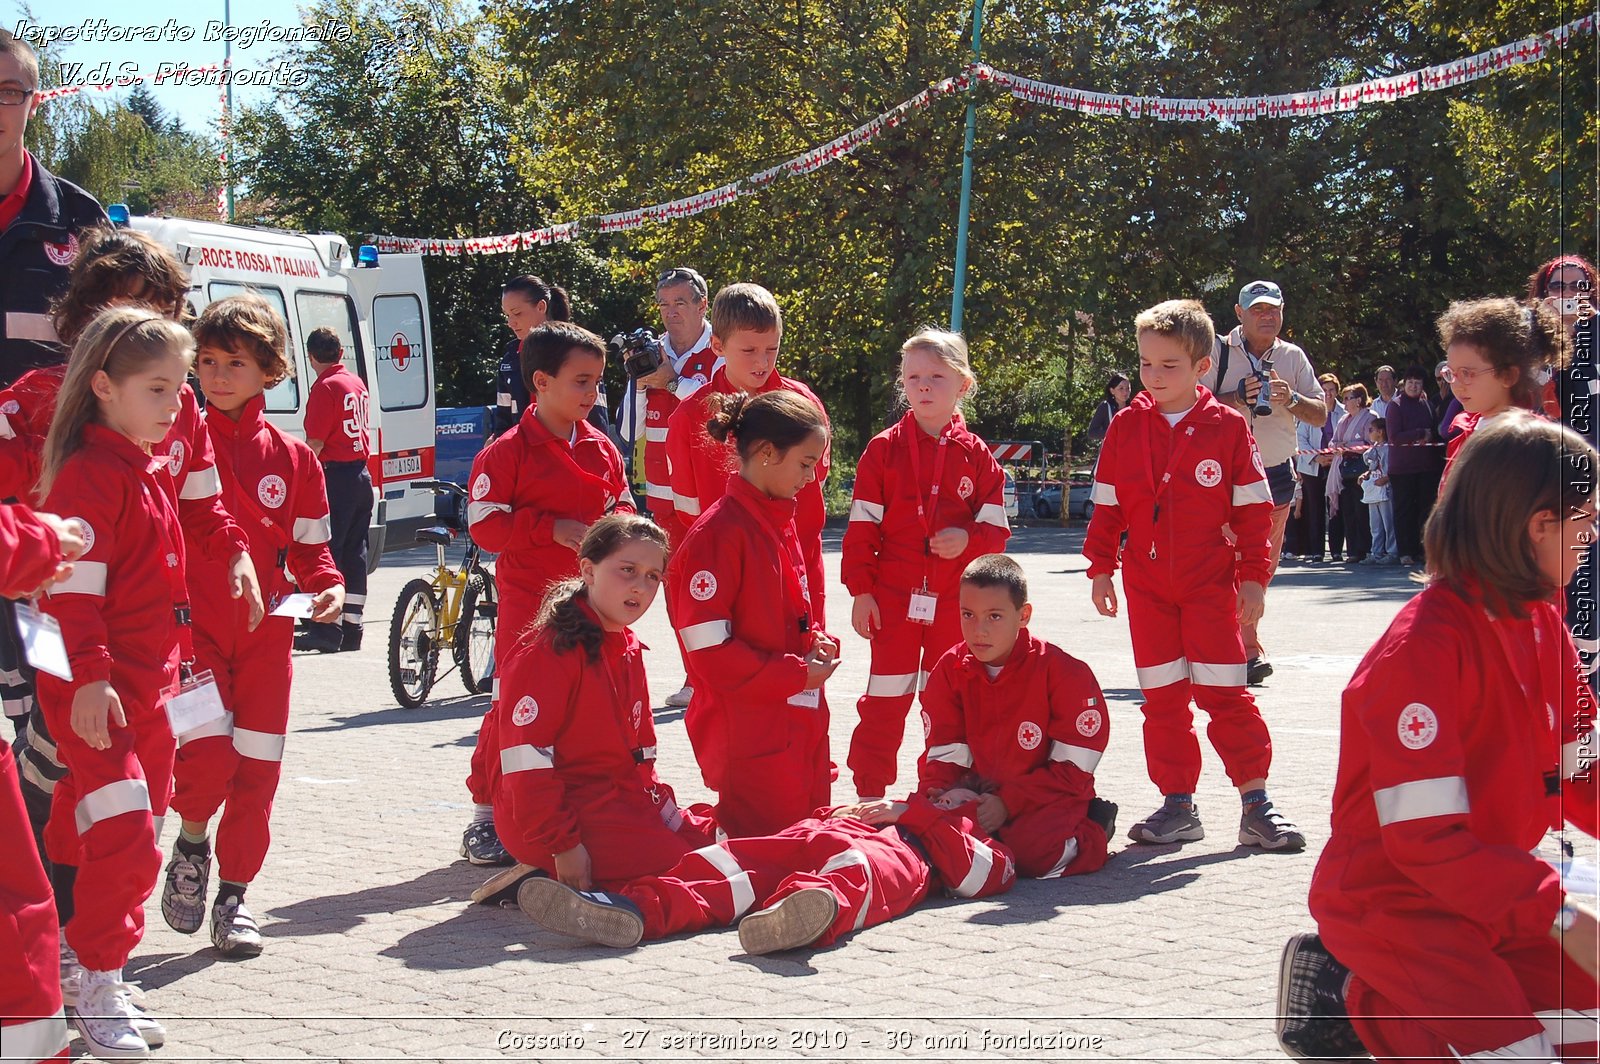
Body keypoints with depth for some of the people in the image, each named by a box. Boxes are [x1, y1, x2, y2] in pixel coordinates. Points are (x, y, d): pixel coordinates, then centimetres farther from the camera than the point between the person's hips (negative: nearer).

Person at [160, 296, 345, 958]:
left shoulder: (292, 458, 6)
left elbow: (308, 547, 11)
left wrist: (328, 586, -8)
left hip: (266, 629, 3)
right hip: (191, 623, -2)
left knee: (257, 767, 4)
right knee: (209, 753, -17)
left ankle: (233, 896, 20)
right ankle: (191, 845, 15)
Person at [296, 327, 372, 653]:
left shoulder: (325, 387, -12)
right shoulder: (357, 383, 13)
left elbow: (315, 443, -16)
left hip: (336, 476, -8)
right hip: (362, 474, 8)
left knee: (325, 552, -6)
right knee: (354, 553, 10)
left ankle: (327, 627, -10)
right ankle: (351, 628, 13)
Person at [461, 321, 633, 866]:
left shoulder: (602, 448, 9)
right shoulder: (507, 451, -8)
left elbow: (621, 502, 18)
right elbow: (486, 523, -12)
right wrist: (552, 528, -20)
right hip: (529, 601, -5)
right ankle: (486, 814, 6)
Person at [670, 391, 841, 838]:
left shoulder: (781, 523, 13)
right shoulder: (716, 535, -17)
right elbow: (710, 653, -20)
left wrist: (817, 640, 3)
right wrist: (798, 673, -16)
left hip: (802, 727, 9)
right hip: (750, 736, -9)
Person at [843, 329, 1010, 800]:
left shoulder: (976, 455, 2)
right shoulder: (884, 448, -1)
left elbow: (996, 528, 3)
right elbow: (862, 526, -2)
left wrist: (968, 539, -19)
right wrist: (861, 590, -7)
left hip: (955, 600, 2)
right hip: (894, 597, -1)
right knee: (886, 701, 2)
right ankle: (870, 794, 9)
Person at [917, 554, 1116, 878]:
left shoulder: (1061, 671, -15)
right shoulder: (950, 670, -2)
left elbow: (1071, 768, -14)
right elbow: (943, 751, 0)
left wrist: (1008, 803, -22)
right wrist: (936, 795, -23)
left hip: (1049, 797, -4)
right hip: (979, 794, 4)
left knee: (1031, 853, -32)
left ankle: (1093, 832, 2)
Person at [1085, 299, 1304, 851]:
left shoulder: (1228, 427, -4)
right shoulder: (1126, 428, 3)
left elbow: (1252, 509, -1)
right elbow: (1107, 506, 8)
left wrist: (1253, 576, -5)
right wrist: (1101, 569, 5)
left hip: (1210, 579, -3)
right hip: (1146, 583, 3)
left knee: (1223, 691, -5)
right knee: (1162, 697, 7)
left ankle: (1256, 804, 3)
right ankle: (1177, 806, 15)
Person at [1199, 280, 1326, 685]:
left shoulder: (1293, 357, 9)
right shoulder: (1218, 352, -3)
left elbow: (1320, 414, 7)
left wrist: (1291, 399, -13)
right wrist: (1237, 397, -22)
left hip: (1277, 474, 5)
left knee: (1264, 566, 8)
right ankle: (1251, 651, -7)